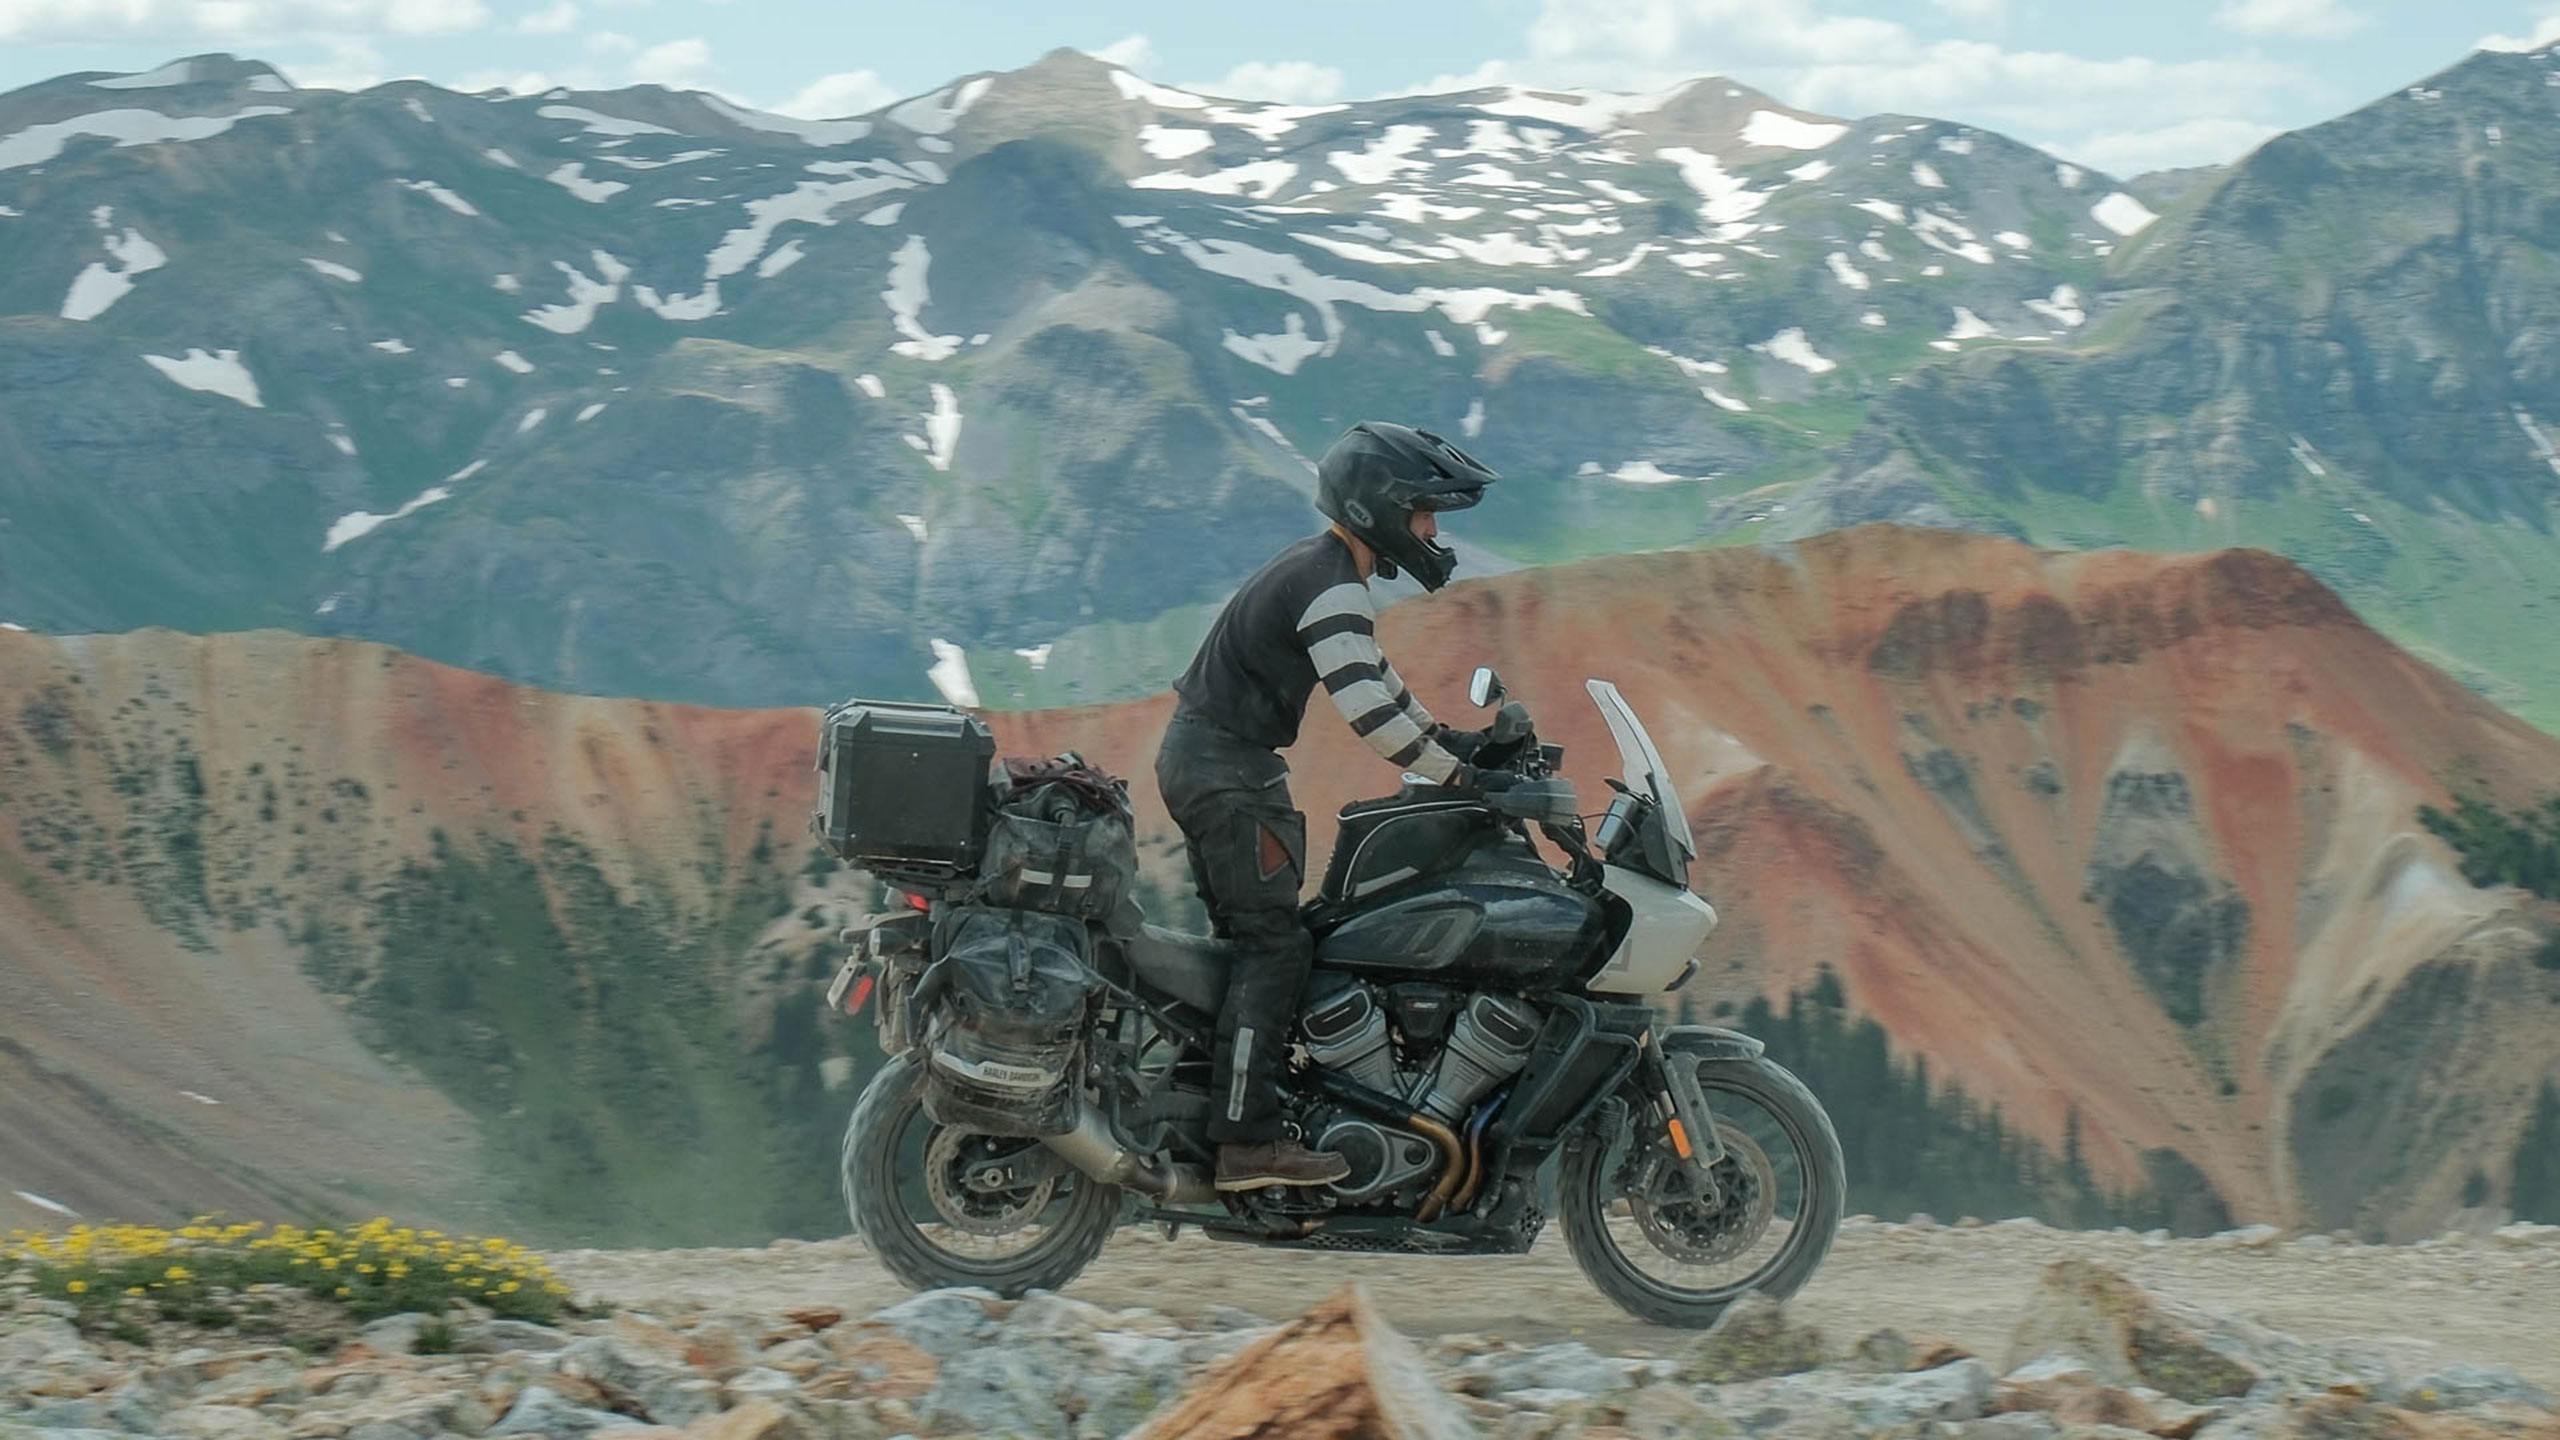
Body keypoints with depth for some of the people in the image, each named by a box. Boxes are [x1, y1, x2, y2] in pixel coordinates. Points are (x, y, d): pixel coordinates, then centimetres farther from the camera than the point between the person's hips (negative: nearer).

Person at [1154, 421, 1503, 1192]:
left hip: (1200, 756, 11)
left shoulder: (1319, 567, 15)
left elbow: (1369, 670, 27)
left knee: (1251, 937, 14)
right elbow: (1370, 710, -26)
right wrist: (1460, 776, -18)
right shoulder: (1333, 589, -17)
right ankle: (1247, 1140, -20)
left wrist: (1446, 735, 22)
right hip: (1226, 770, -11)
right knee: (1275, 942, -14)